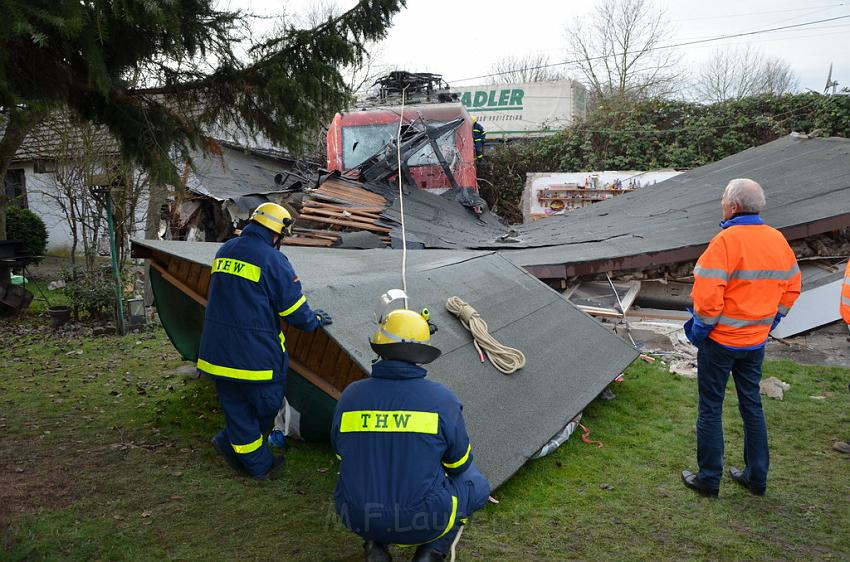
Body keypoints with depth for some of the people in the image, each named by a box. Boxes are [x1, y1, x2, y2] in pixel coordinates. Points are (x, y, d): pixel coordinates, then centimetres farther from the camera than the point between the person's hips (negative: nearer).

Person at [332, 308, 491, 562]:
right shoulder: (442, 399, -11)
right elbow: (459, 464, 3)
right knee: (477, 484, 24)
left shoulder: (350, 396, -4)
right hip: (421, 522, -3)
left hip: (358, 519, 3)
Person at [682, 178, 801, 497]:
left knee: (710, 408, 6)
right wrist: (772, 319, 18)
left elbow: (707, 294, -26)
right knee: (752, 405, 19)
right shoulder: (778, 240, 2)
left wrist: (701, 328, -11)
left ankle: (708, 479, 16)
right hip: (757, 340, 7)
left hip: (721, 340, -7)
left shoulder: (726, 241, -21)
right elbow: (792, 286, 12)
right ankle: (756, 477, 29)